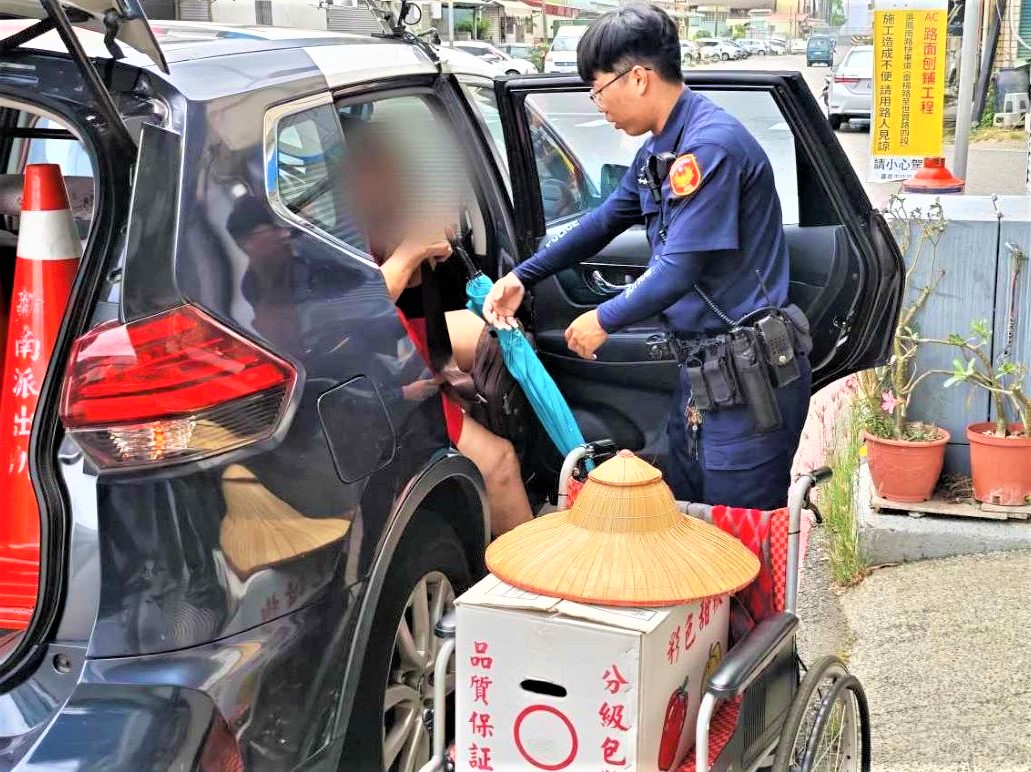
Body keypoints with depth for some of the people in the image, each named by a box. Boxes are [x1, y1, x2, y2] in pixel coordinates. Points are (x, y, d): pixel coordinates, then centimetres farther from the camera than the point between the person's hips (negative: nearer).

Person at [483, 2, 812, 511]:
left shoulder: (710, 145, -20)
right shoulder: (660, 151, 11)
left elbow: (678, 271, -22)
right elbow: (604, 222, 25)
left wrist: (604, 321, -7)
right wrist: (521, 277, 23)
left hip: (748, 377, -10)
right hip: (703, 368, 10)